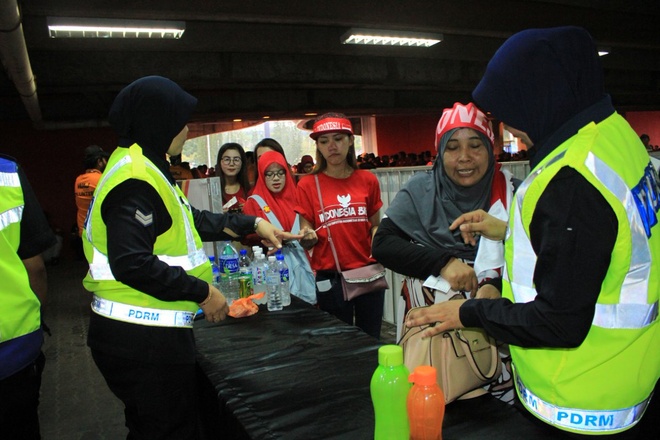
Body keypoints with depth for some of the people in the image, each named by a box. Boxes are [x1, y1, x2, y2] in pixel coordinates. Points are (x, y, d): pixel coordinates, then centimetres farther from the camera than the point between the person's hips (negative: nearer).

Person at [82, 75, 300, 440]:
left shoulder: (144, 167, 12)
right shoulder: (135, 178, -21)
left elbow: (190, 219, 20)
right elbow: (131, 262, -28)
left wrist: (252, 224, 19)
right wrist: (202, 292, -19)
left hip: (147, 333, 10)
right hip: (141, 340, -10)